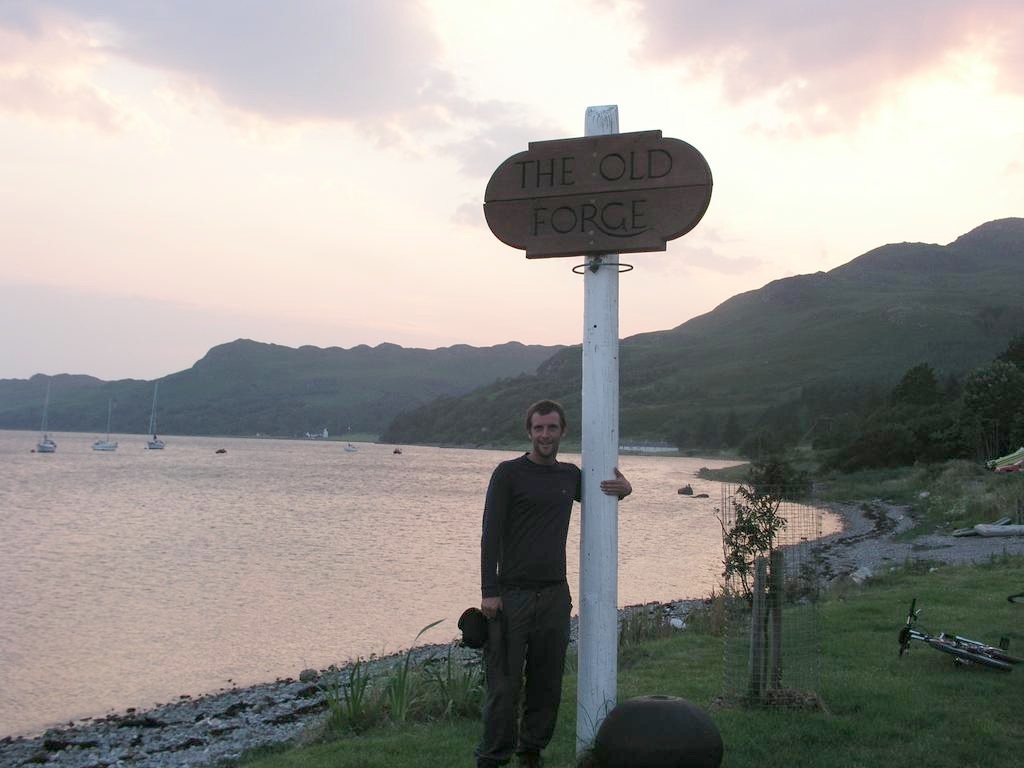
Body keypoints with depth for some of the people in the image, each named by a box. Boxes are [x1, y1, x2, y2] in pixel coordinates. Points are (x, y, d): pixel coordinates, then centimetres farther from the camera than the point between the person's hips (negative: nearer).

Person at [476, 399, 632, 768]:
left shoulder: (571, 475, 12)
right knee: (504, 684, -4)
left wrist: (623, 488, 8)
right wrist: (489, 592, -14)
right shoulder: (509, 473, -3)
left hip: (555, 595, 5)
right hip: (512, 594, -5)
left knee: (548, 683, 8)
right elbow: (491, 535, -7)